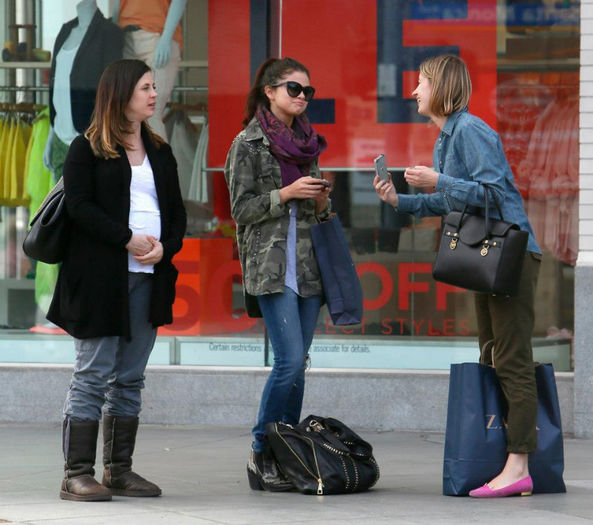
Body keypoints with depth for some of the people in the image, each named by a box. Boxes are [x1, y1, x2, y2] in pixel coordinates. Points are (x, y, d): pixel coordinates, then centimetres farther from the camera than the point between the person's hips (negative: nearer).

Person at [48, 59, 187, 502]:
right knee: (94, 376, -6)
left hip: (149, 278, 6)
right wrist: (128, 239, -17)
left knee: (131, 378, 8)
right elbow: (79, 207, -10)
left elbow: (176, 211, 15)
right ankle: (77, 474, -3)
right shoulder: (87, 149, -1)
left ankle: (119, 470, 14)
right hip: (101, 278, -6)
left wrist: (165, 248, -5)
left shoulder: (160, 151, 17)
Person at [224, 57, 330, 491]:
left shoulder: (308, 143, 17)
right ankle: (262, 454, -3)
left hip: (309, 264, 6)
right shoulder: (249, 143, -1)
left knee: (297, 364, 4)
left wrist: (321, 201, 0)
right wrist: (287, 193, -14)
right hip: (271, 265, -6)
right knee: (290, 361, -14)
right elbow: (242, 209, -6)